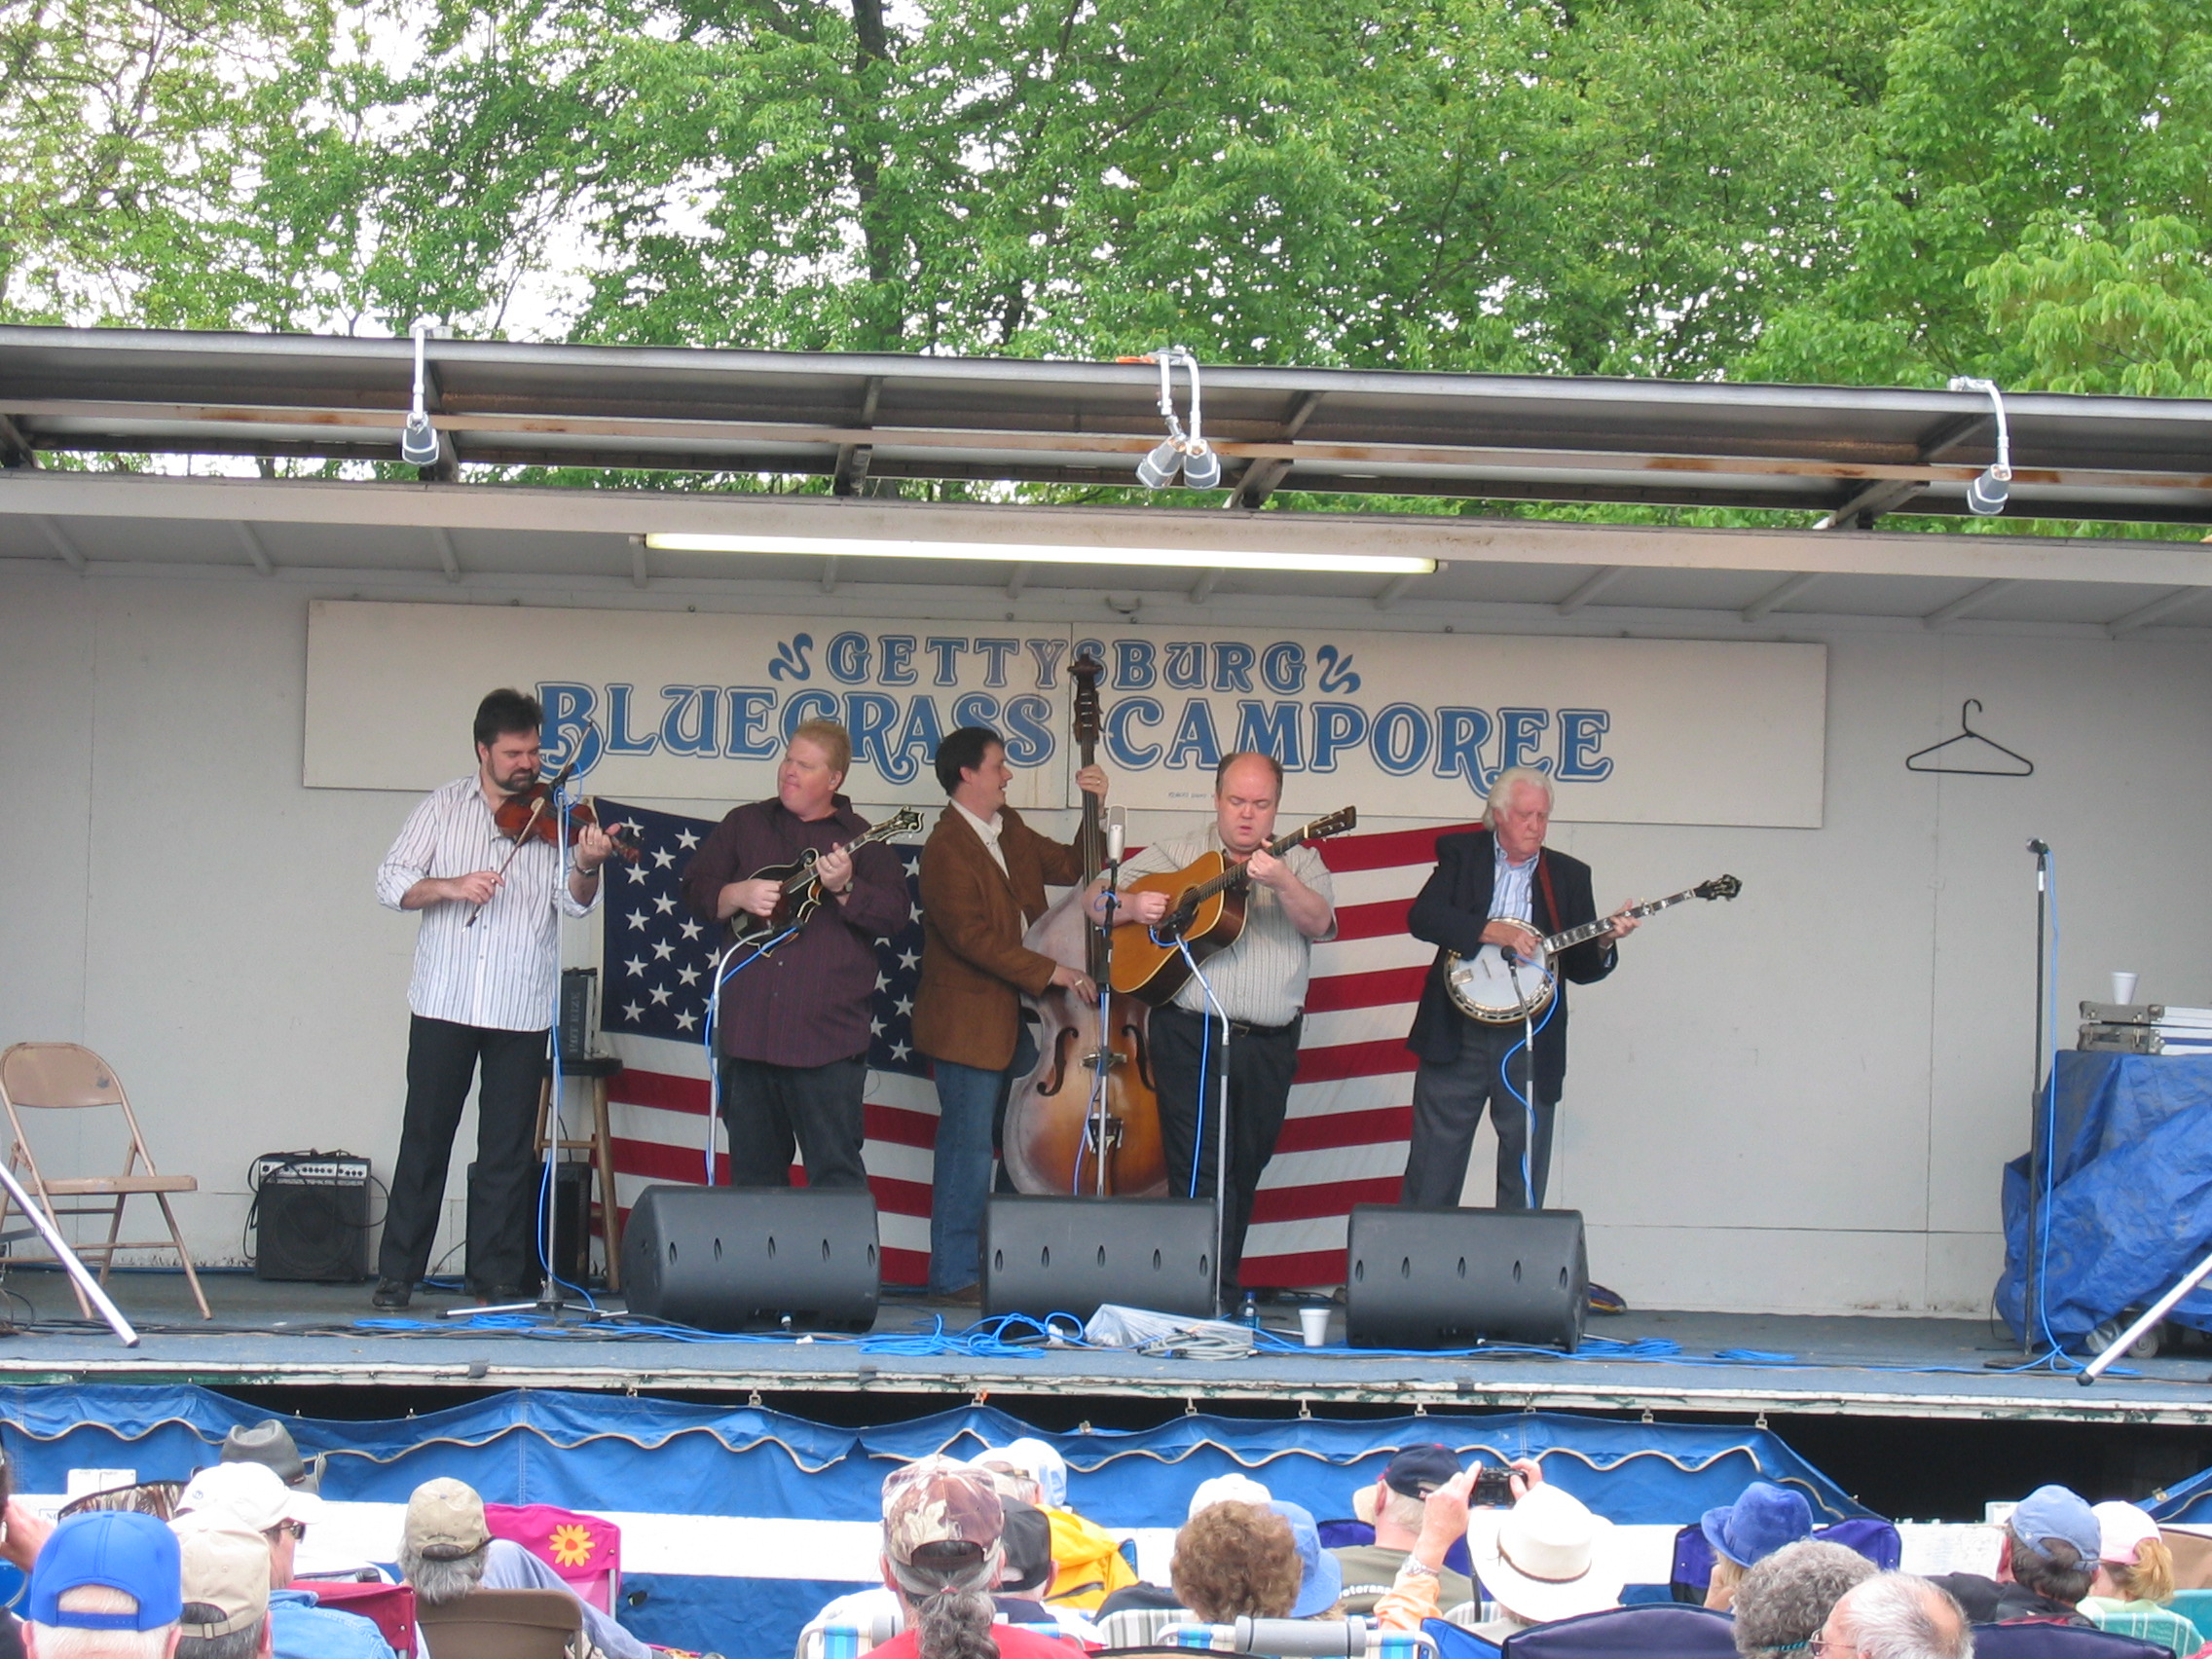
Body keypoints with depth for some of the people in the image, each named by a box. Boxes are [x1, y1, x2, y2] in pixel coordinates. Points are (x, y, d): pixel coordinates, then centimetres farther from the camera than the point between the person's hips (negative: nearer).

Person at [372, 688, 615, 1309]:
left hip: (521, 1008, 0)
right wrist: (450, 887, -15)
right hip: (443, 1002, 0)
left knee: (509, 1150, 3)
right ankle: (397, 1275, 9)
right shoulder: (445, 807, 7)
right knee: (424, 1140, 3)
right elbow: (391, 881, 3)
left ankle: (498, 1279, 9)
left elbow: (575, 902, -5)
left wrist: (586, 866, -26)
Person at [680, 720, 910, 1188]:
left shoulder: (860, 839, 6)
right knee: (753, 1172, 10)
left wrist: (845, 888, -20)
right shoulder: (745, 825, 14)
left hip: (826, 1036, -3)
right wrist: (739, 895, -9)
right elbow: (696, 889, 9)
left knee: (836, 1173, -6)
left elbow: (894, 913, -5)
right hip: (746, 1029, 3)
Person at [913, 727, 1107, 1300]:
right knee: (969, 1149, -5)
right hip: (968, 1022, -9)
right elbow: (971, 936, -23)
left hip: (1016, 1018, 9)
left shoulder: (1010, 829, 12)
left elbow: (1069, 867, 21)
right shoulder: (947, 848, -16)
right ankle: (954, 1274, 2)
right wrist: (1051, 972, -24)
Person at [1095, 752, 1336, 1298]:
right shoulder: (1175, 855, 9)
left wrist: (1281, 882, -26)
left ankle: (1221, 1288, 20)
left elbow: (1320, 925, -8)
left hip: (1269, 1045, 2)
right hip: (1190, 1038, -2)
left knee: (1243, 1174, 9)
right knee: (1199, 1171, -9)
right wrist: (1132, 907, -12)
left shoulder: (1300, 863, 11)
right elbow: (1097, 900, 10)